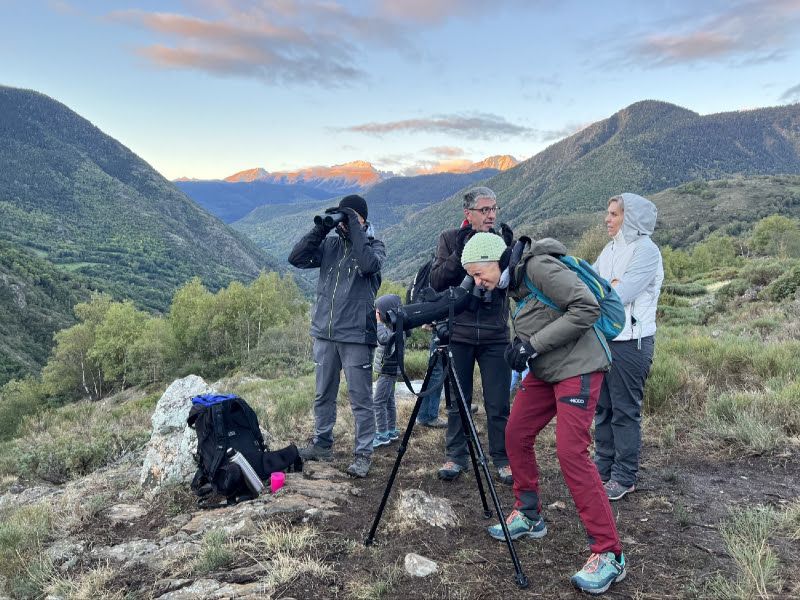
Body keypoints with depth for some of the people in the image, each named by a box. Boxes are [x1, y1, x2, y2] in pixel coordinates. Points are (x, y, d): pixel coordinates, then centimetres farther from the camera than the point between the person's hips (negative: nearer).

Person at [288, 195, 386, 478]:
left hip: (356, 335, -4)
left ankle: (363, 453, 11)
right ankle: (322, 444, 30)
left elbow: (370, 264, -23)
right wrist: (321, 228, -7)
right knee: (324, 394, 16)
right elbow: (296, 258, -1)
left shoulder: (374, 245, 0)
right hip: (324, 332, 5)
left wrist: (355, 228, -17)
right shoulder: (330, 244, 10)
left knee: (360, 398, 1)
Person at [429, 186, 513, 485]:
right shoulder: (450, 239, 3)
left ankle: (502, 459, 21)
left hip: (495, 335, 1)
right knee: (457, 402, 10)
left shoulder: (501, 241, 5)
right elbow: (436, 281, -6)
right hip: (458, 333, 0)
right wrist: (460, 253, -18)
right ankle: (455, 456, 25)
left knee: (498, 404, 5)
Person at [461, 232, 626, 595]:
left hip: (577, 368, -9)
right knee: (516, 435, 9)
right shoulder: (514, 282, 9)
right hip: (544, 371, 9)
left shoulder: (540, 268, -18)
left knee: (571, 453, -15)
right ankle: (529, 516, 26)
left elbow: (587, 307, -23)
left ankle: (609, 554, -5)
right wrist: (520, 344, -2)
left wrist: (534, 343, -22)